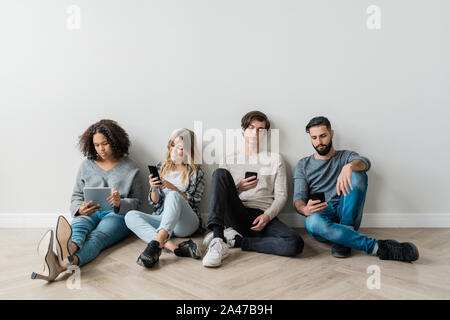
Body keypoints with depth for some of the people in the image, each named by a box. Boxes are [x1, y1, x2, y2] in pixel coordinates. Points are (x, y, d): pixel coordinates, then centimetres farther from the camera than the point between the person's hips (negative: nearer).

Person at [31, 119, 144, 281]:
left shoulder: (129, 168, 9)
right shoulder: (87, 165, 17)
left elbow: (137, 201, 7)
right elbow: (76, 196, 18)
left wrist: (120, 203, -16)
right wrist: (80, 209, -7)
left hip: (117, 215, -2)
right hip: (89, 212, 3)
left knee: (96, 237, -35)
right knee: (78, 225, -35)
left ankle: (63, 264, -68)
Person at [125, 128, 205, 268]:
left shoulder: (196, 171, 6)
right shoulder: (161, 167, 15)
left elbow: (193, 202, -2)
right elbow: (154, 203, 12)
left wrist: (172, 187, -14)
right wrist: (154, 189, -11)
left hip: (186, 222, -4)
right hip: (162, 219, 4)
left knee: (173, 195, -33)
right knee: (130, 216, -23)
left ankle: (156, 243, -51)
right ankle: (172, 246, -42)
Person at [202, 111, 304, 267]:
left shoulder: (275, 159, 14)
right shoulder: (231, 160, 16)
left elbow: (281, 195, 7)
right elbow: (219, 194, 13)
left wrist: (267, 215, -12)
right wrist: (238, 187, -7)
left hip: (262, 217, 0)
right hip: (236, 215, 0)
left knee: (295, 244, -29)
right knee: (220, 173, -22)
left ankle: (235, 240, -15)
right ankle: (218, 238, -35)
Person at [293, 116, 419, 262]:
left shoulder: (346, 156, 13)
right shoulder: (303, 165, 13)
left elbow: (365, 162, -12)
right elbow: (298, 198, 1)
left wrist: (349, 166, -38)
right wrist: (304, 209, -25)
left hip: (346, 214, 1)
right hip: (321, 214, 0)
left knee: (357, 174, -23)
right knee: (313, 222, -38)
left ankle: (344, 234, -25)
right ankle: (378, 247, -33)